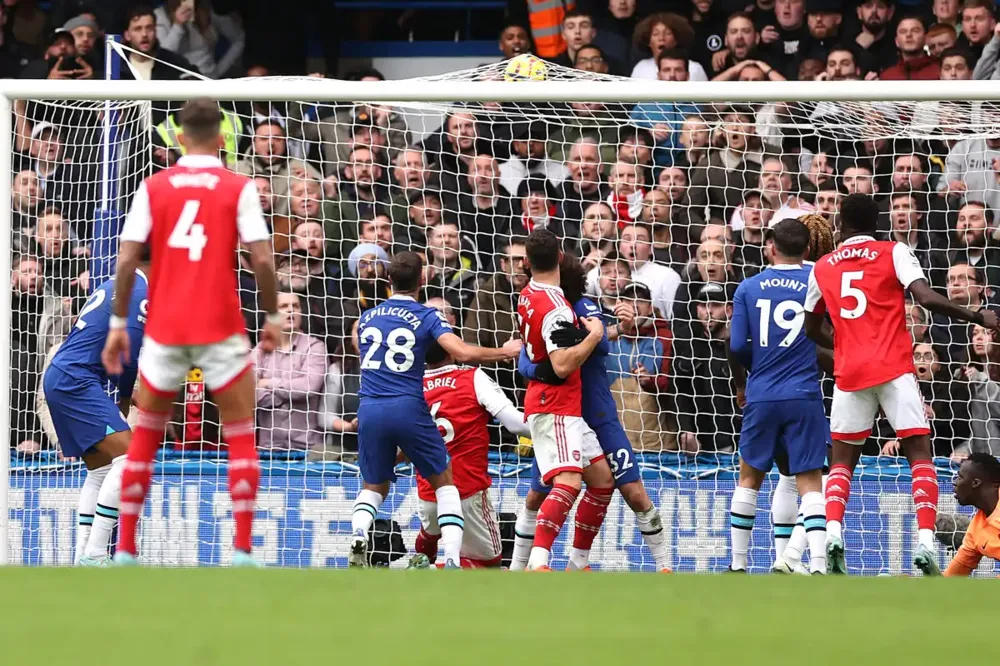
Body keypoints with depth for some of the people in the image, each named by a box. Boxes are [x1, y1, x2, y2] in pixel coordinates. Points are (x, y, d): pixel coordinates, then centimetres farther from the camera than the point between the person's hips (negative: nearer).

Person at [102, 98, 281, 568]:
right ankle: (242, 552, 0)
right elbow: (261, 259, -8)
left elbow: (126, 260, -2)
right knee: (241, 438, 9)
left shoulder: (153, 187, 3)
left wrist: (117, 323, 6)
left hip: (163, 330, 2)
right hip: (221, 331, -2)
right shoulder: (239, 188, -1)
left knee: (145, 437, 14)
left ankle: (124, 550, 12)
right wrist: (271, 316, 5)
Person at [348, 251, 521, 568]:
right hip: (408, 409, -3)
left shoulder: (367, 317, 14)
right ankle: (451, 559, -3)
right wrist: (505, 352, 1)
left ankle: (358, 535, -12)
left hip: (369, 410, 3)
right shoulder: (427, 316, -1)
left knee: (374, 487, 19)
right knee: (444, 482, 13)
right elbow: (461, 352, -14)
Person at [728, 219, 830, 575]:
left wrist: (741, 384, 18)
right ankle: (818, 565, -15)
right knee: (809, 481, -2)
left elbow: (736, 346, 1)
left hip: (761, 397, 1)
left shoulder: (749, 288, 3)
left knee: (750, 477, 15)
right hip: (804, 396, -1)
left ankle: (737, 565, 17)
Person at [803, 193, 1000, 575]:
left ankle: (833, 534, -11)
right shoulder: (893, 253, 1)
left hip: (849, 372, 3)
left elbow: (811, 329, 22)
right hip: (894, 368, -3)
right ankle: (925, 544, -16)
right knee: (920, 454, 0)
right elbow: (926, 298, -13)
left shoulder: (822, 268, 12)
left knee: (842, 461, 13)